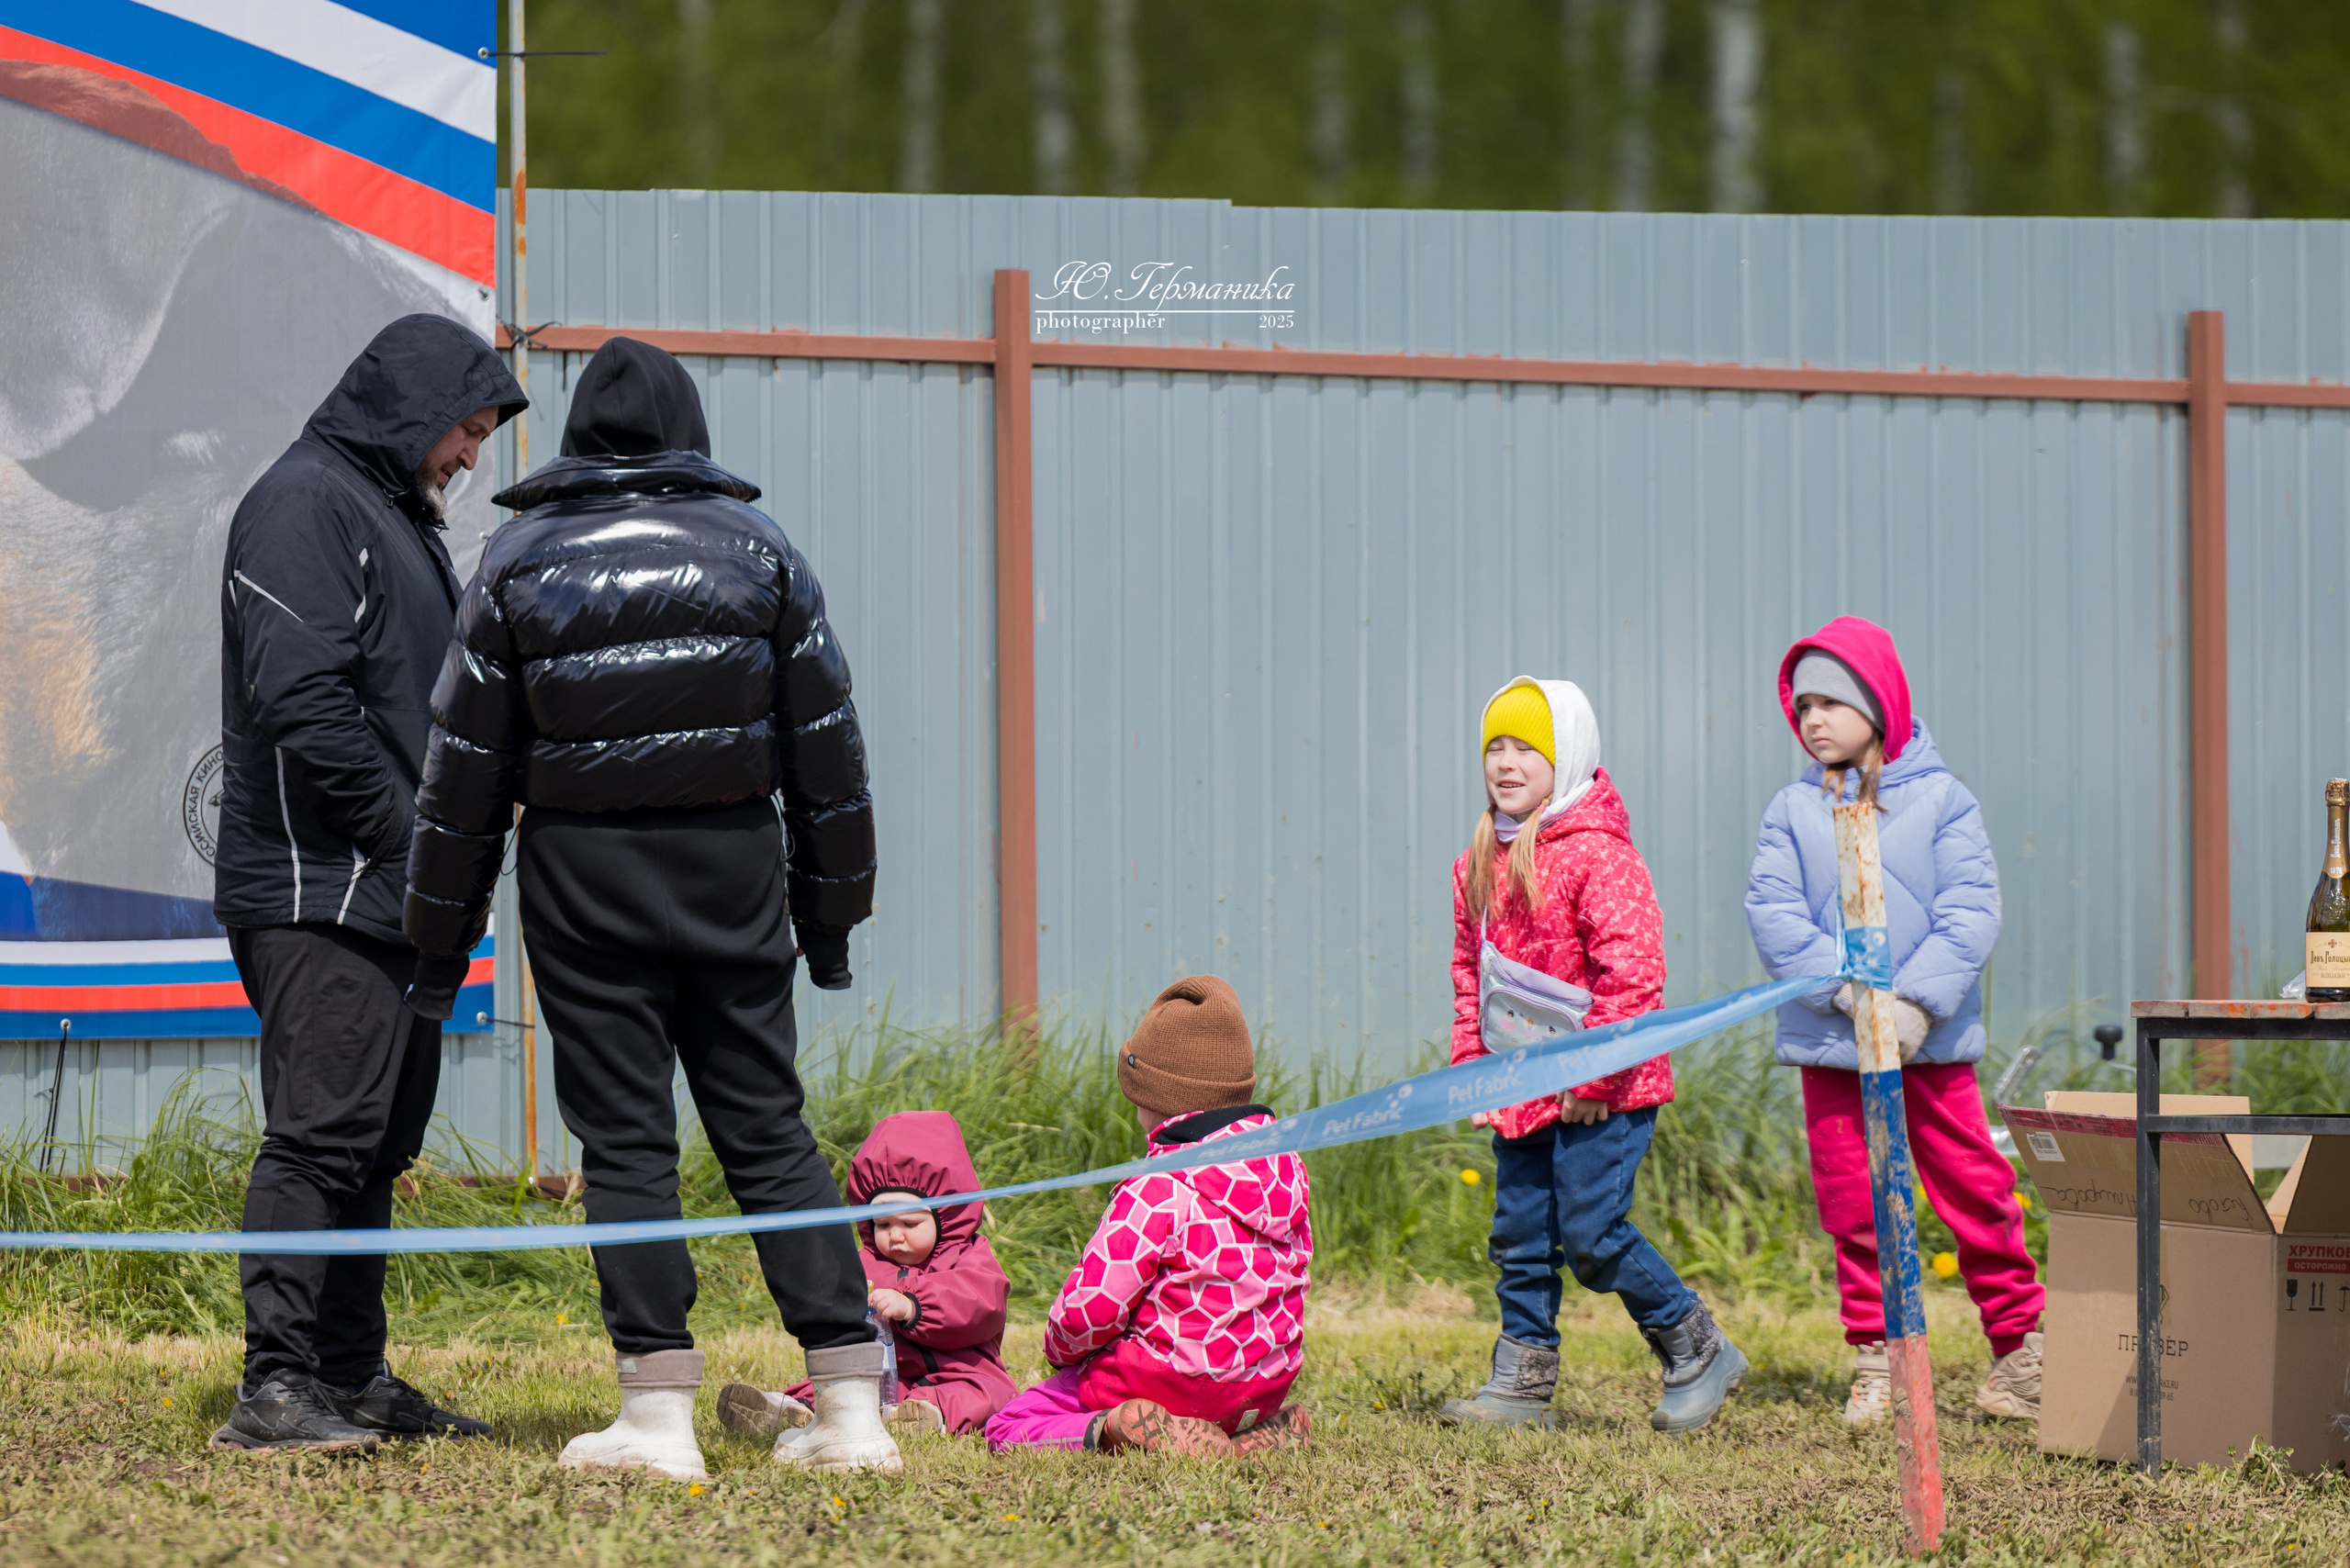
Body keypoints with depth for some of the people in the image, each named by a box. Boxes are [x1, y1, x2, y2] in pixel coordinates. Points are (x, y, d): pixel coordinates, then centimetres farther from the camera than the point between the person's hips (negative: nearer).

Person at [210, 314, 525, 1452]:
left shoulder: (398, 516, 22)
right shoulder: (304, 504, -9)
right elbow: (301, 699, -19)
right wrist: (407, 835, -15)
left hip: (394, 896, 10)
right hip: (319, 892, -10)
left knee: (378, 1139, 11)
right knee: (323, 1130, -13)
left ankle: (351, 1377, 16)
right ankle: (276, 1387, -13)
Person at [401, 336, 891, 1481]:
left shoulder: (519, 563, 1)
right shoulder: (757, 550, 5)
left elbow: (466, 766, 2)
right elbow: (825, 746, 7)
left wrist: (443, 930, 9)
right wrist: (830, 912, 14)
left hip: (585, 881, -2)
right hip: (733, 871, 2)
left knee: (625, 1141, 1)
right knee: (769, 1135, 6)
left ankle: (660, 1416, -6)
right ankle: (852, 1407, 0)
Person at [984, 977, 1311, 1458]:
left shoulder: (1158, 1189, -19)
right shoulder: (1285, 1167, 3)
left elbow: (1091, 1308, -18)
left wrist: (1060, 1347, 5)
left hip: (1179, 1380, -7)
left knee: (1006, 1428, 4)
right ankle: (1259, 1436, 7)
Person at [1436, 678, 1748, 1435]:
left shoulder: (1598, 854, -15)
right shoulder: (1481, 862, 10)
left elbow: (1633, 974, -19)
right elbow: (1470, 971, 20)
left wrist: (1594, 1075, -18)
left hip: (1601, 1092, -8)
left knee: (1591, 1233, -8)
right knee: (1520, 1237, 8)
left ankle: (1699, 1351, 9)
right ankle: (1523, 1383, 15)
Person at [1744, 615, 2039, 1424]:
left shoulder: (1940, 801, 2)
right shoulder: (1790, 812, 6)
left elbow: (1970, 912, -5)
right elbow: (1774, 912, -4)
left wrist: (1917, 1002, -17)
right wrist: (1849, 992, -17)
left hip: (1932, 1039, -2)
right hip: (1832, 1043, 2)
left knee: (1974, 1188, -1)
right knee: (1854, 1207, 4)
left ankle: (2019, 1343, 10)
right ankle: (1874, 1360, 14)